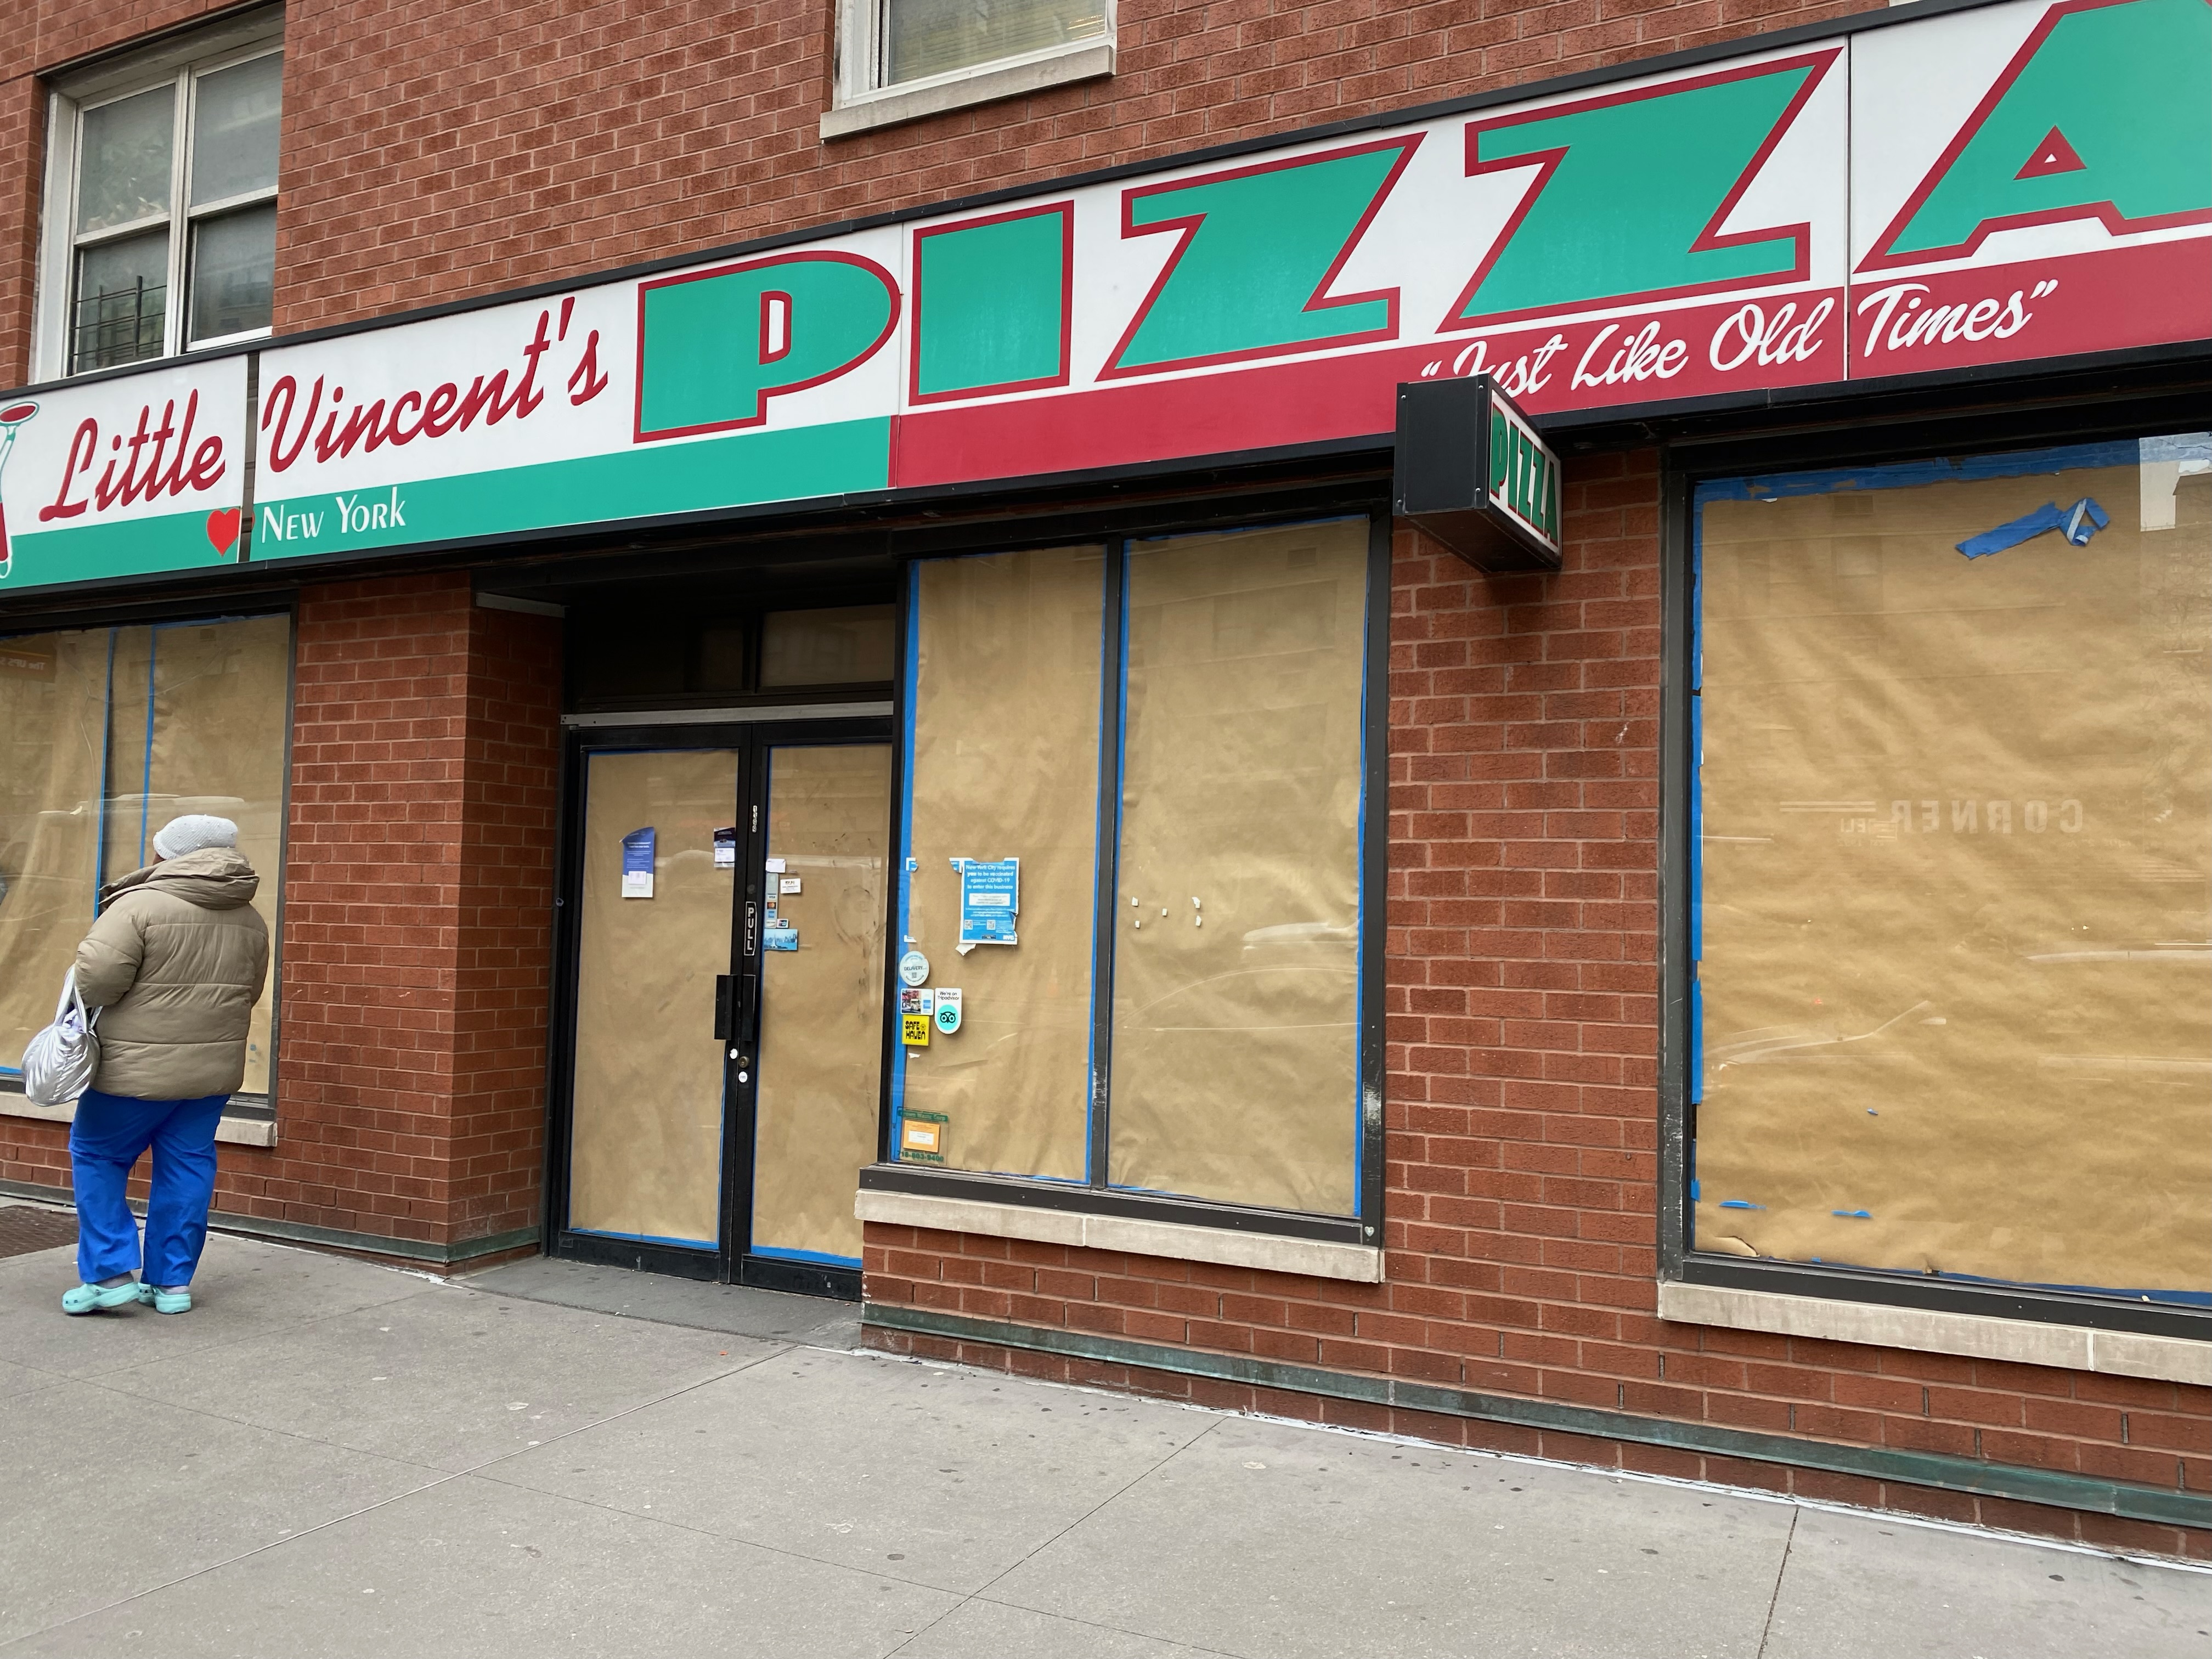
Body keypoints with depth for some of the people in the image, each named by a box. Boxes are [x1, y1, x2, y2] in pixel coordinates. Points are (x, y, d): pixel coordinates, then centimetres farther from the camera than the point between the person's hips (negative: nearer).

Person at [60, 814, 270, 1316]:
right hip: (214, 1069, 5)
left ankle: (110, 1274, 12)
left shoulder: (140, 905, -15)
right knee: (187, 1169, 13)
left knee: (96, 1157, 14)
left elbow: (97, 976, -20)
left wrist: (91, 1002, 1)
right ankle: (173, 1282, 18)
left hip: (137, 1069, -5)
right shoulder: (250, 919, 6)